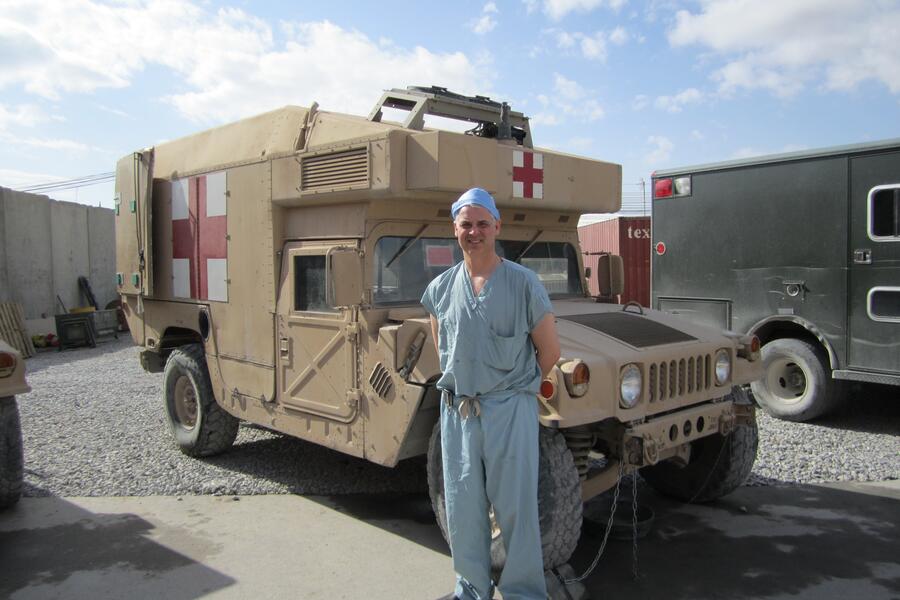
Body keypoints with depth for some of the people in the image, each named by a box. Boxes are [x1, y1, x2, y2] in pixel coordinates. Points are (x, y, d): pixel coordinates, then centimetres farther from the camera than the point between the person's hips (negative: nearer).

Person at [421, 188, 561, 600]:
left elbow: (550, 351, 1)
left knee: (516, 506, 4)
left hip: (509, 411, -3)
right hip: (456, 410, 4)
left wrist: (514, 387, 6)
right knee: (462, 505, 13)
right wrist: (460, 382, 11)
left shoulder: (523, 283, -5)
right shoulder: (440, 288, 5)